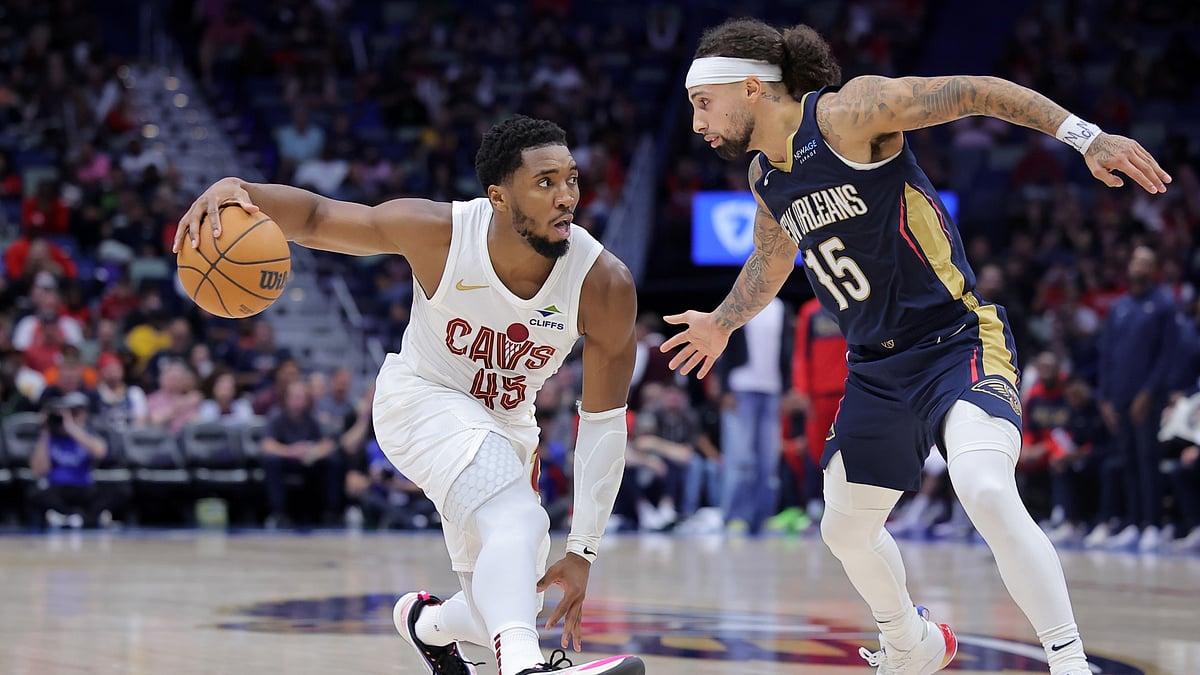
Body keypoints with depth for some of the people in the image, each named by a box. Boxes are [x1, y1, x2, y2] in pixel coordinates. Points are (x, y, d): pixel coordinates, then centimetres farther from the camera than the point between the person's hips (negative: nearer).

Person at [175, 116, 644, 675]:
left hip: (506, 425, 4)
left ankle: (426, 621, 44)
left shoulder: (604, 284, -25)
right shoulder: (436, 232, -28)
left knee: (503, 615, 11)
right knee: (518, 522, -34)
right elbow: (314, 218, -17)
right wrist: (236, 189, -40)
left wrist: (582, 550, -20)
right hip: (422, 399, -4)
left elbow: (604, 421, -17)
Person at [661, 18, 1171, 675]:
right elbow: (771, 260, 29)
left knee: (986, 491, -32)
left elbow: (977, 93, -17)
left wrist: (1086, 137, -24)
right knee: (846, 529, 18)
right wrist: (722, 323, 43)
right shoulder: (765, 176, 7)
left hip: (957, 341, -8)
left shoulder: (846, 113, -16)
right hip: (875, 367, 8)